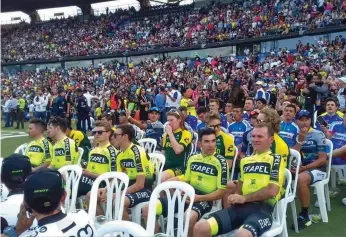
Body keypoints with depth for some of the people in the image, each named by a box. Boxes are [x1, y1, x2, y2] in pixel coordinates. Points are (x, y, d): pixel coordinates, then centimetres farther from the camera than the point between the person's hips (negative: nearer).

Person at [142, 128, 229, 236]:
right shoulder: (192, 158, 12)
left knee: (189, 218, -41)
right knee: (147, 209, -8)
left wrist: (198, 198, -19)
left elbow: (221, 192, -7)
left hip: (204, 199, -5)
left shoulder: (220, 161, -5)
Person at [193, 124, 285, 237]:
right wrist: (236, 197, 5)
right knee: (200, 228, -16)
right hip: (240, 206, 6)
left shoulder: (276, 159, 4)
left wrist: (244, 198, -4)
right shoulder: (245, 160, 24)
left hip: (262, 208, -5)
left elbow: (272, 191, -7)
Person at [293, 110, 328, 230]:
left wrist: (304, 168, -19)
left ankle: (304, 216, -20)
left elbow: (322, 159, -10)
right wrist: (300, 139, -15)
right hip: (302, 168, 5)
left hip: (318, 169, -5)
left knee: (301, 179, -35)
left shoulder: (318, 135, -6)